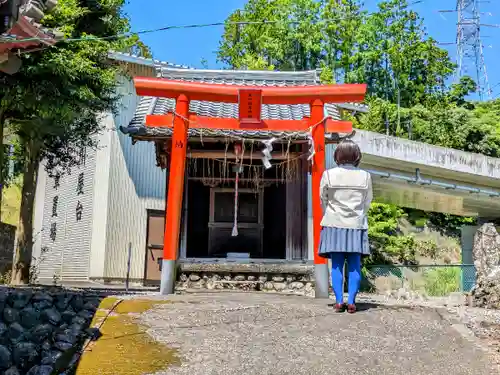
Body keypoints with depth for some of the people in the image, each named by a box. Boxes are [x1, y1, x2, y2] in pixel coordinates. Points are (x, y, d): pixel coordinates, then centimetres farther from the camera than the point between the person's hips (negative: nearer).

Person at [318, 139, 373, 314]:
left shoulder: (328, 175, -5)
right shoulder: (365, 176, -1)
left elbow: (323, 201, 4)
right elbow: (367, 203, 6)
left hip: (334, 224, 0)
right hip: (356, 225, 1)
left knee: (336, 265, 4)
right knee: (354, 265, 4)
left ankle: (339, 301, 1)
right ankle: (351, 302, 1)